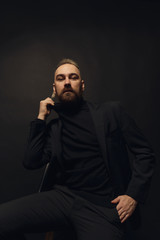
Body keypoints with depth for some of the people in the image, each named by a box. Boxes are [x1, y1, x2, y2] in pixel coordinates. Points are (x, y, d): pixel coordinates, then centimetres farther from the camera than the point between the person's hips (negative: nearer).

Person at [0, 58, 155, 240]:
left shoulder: (111, 112, 6)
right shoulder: (53, 128, 14)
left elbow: (144, 153, 5)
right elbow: (31, 162, 3)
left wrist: (134, 195, -7)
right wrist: (40, 118, 4)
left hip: (103, 208, -2)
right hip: (63, 197, 3)